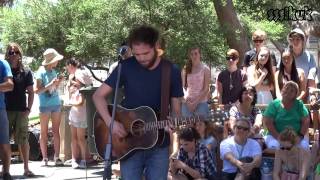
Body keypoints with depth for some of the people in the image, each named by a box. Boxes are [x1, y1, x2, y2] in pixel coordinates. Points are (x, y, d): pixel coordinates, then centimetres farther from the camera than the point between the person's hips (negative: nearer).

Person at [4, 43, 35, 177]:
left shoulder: (25, 73, 7)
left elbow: (30, 93, 8)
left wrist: (28, 109, -3)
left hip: (21, 111, 0)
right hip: (6, 110, 0)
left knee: (23, 139, 1)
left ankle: (26, 168, 5)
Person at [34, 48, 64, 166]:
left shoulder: (53, 71, 9)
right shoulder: (41, 72, -9)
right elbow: (37, 90, -13)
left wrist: (58, 82, 2)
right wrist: (50, 84, -20)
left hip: (56, 104, 6)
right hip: (45, 105, -6)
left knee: (56, 131, 4)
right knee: (44, 132, 0)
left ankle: (57, 157, 6)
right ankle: (44, 158, 3)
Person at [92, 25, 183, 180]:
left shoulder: (172, 72, -2)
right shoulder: (126, 67, -5)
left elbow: (176, 109, 4)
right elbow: (98, 95, -2)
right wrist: (110, 122, -17)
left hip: (159, 145, 1)